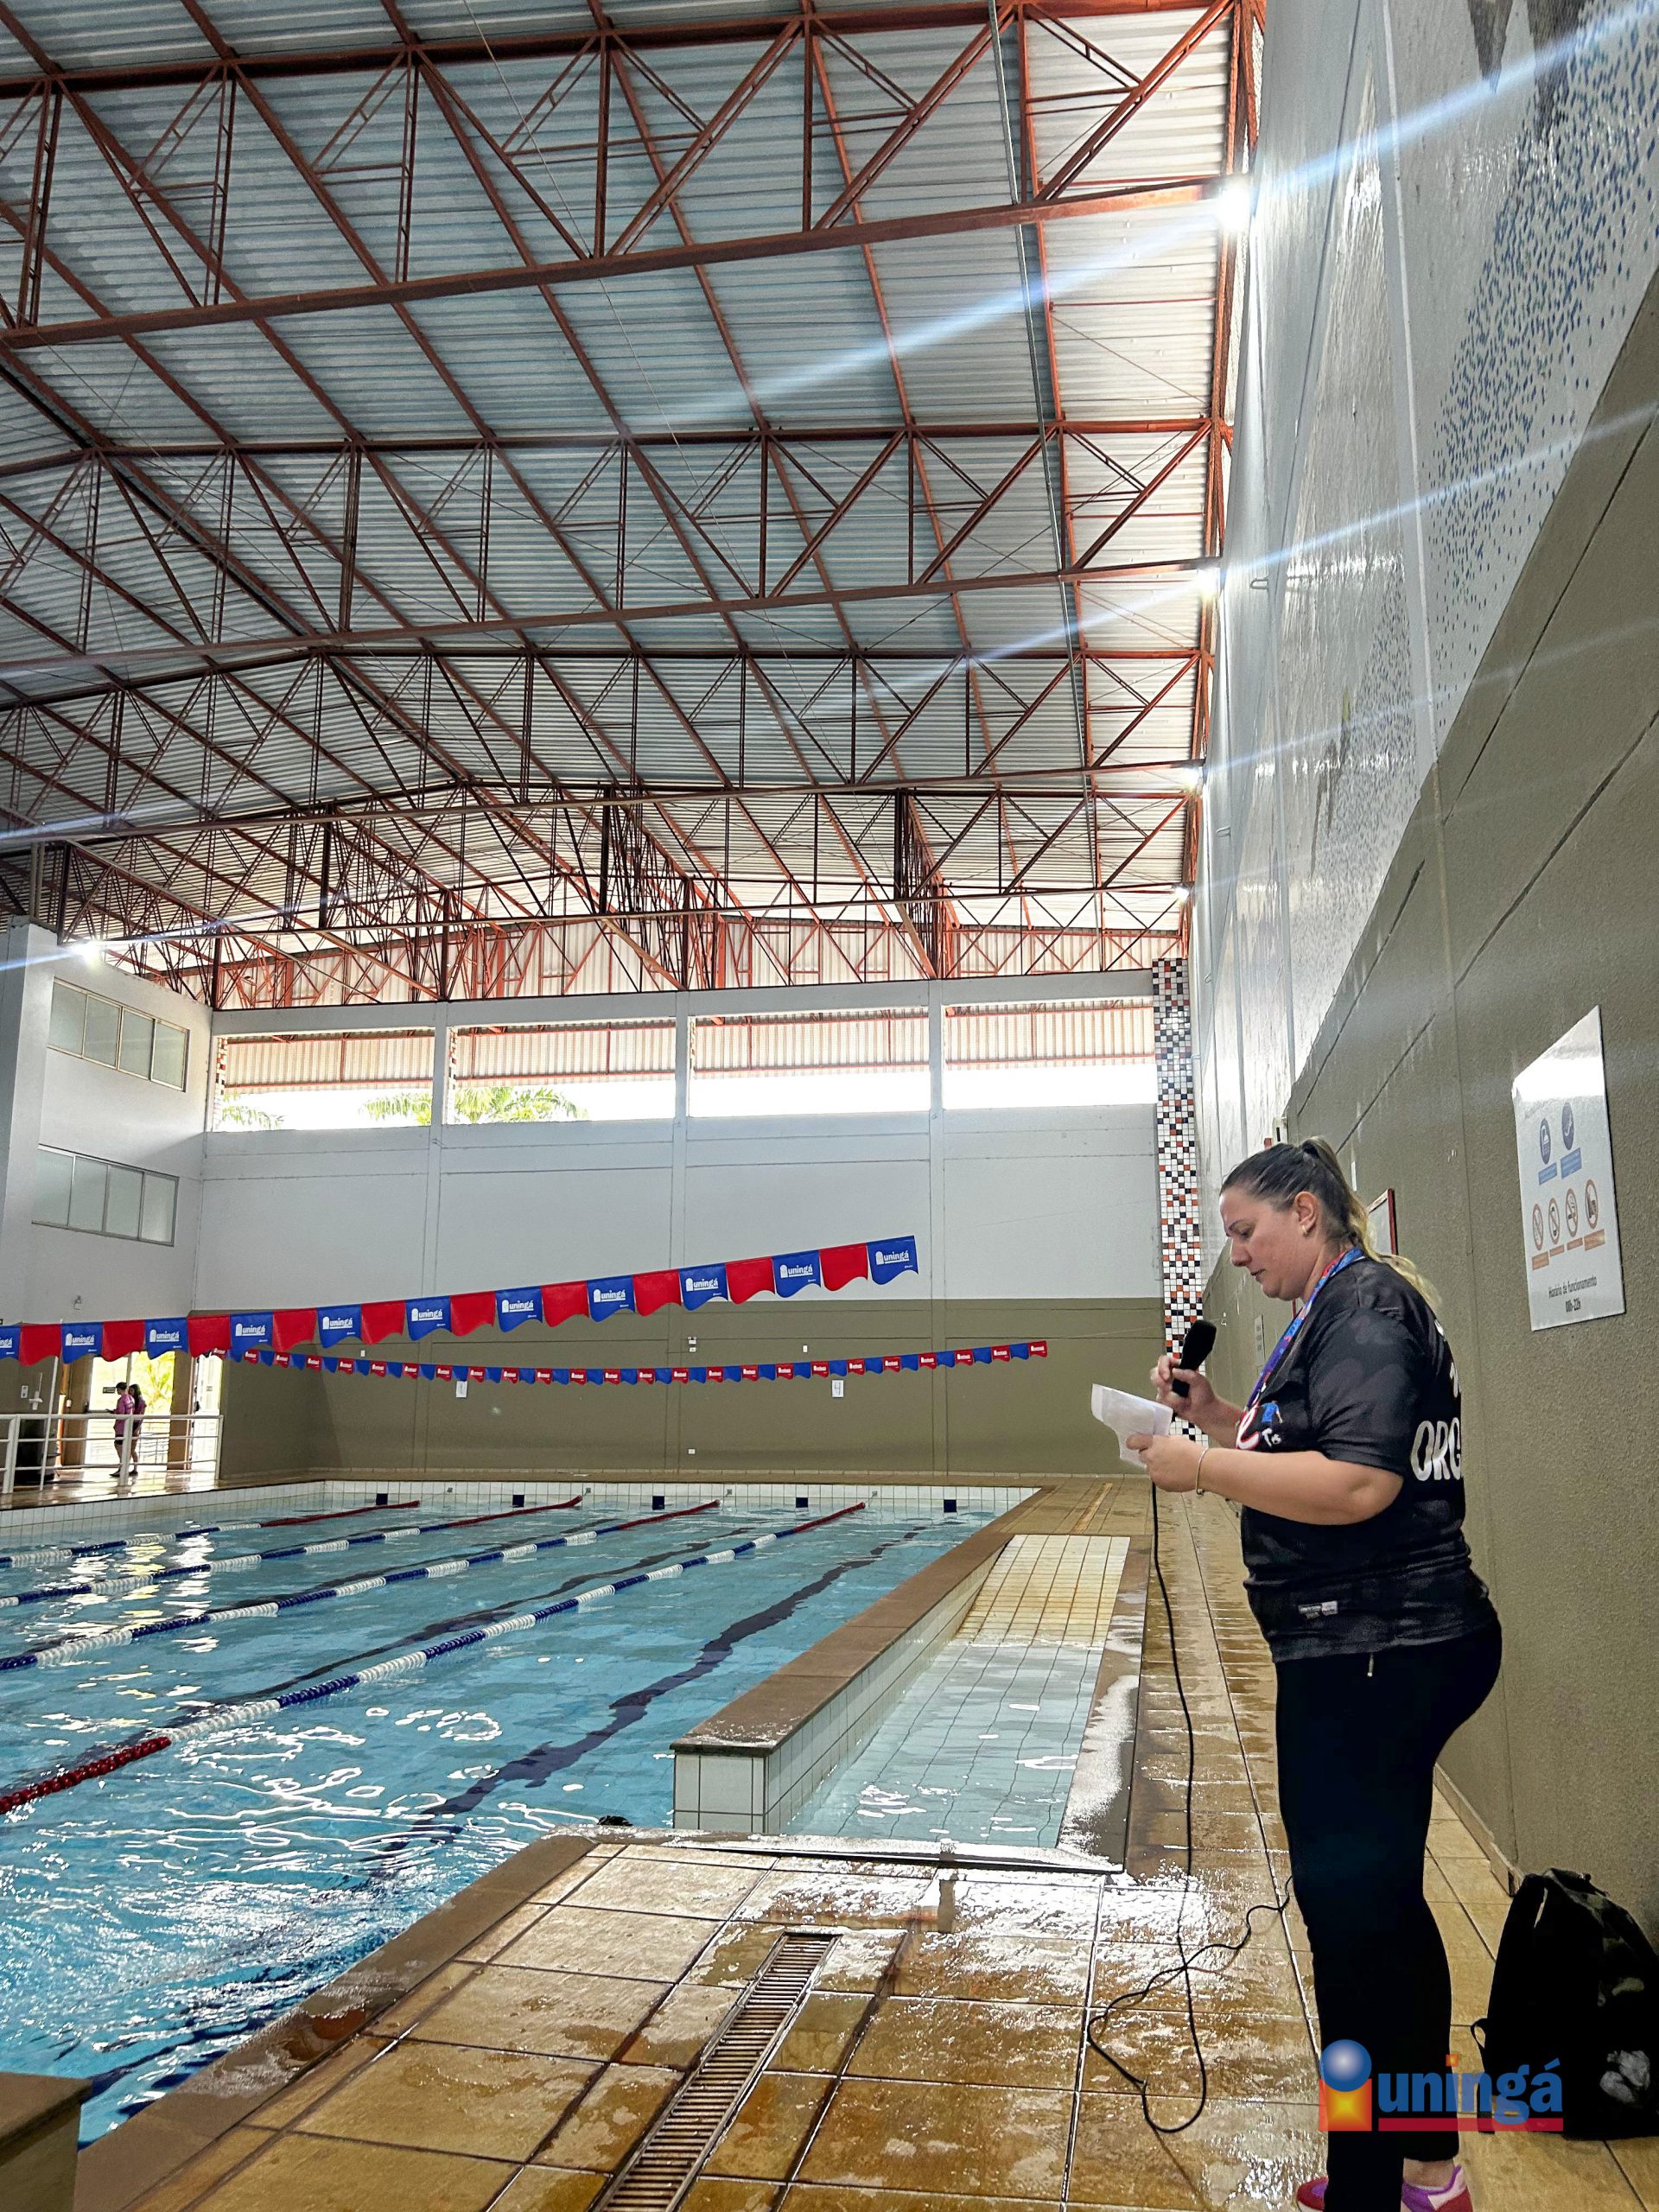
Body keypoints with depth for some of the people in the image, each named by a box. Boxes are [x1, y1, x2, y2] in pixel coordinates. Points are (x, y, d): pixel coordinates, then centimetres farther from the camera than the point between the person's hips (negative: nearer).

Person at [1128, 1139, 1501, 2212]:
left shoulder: (1362, 1307, -16)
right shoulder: (1347, 1309, 15)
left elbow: (1359, 1485, -27)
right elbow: (1307, 1455, 21)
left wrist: (1202, 1468, -23)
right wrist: (1218, 1416, 8)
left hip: (1375, 1654, -11)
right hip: (1386, 1649, 11)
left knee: (1350, 1908, -1)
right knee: (1383, 1901, 20)